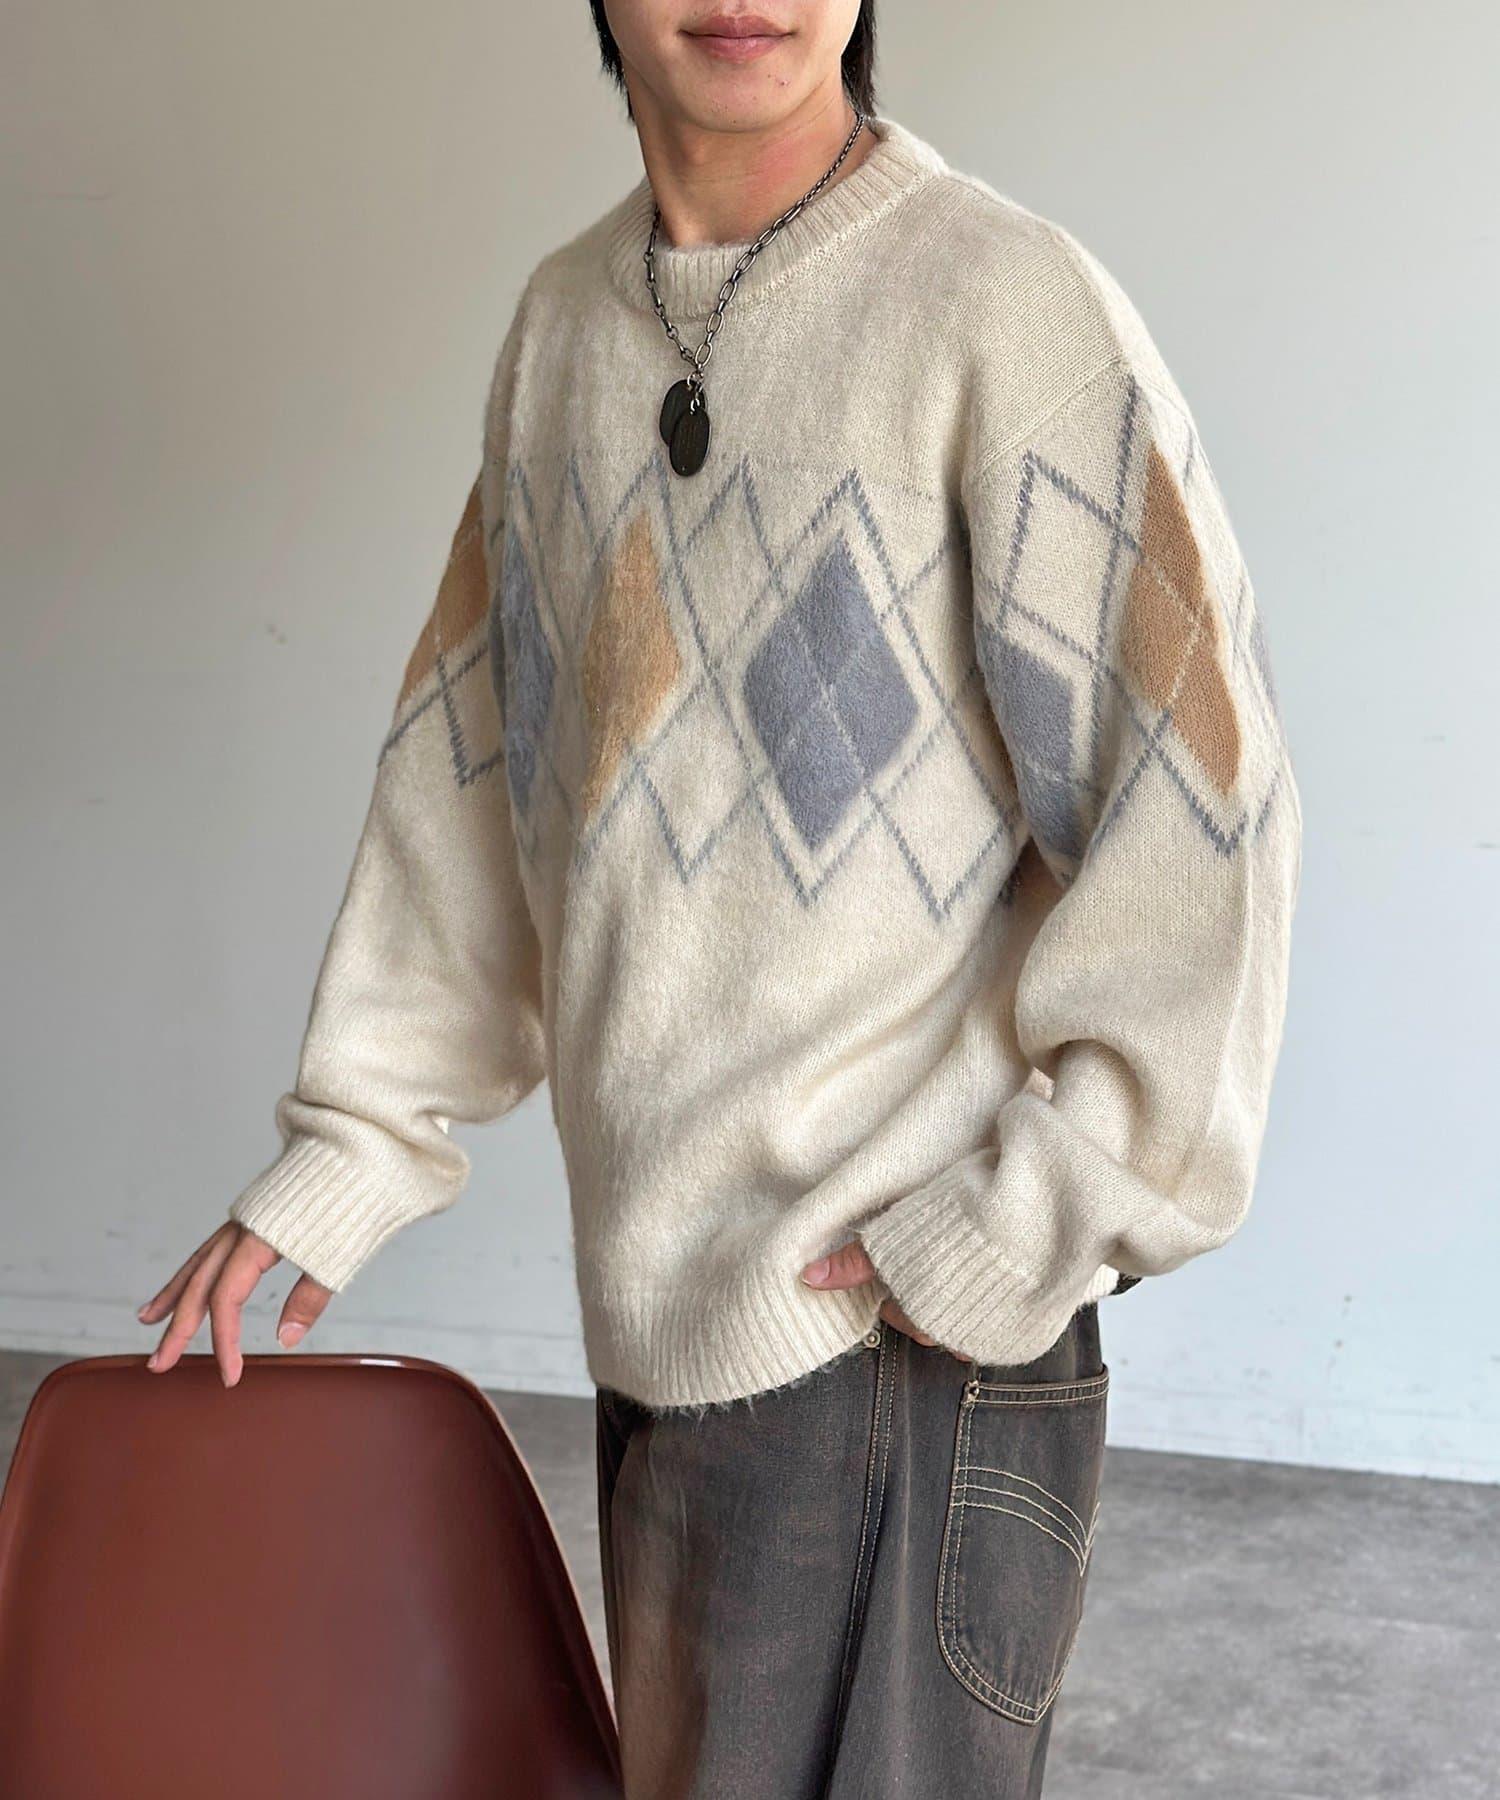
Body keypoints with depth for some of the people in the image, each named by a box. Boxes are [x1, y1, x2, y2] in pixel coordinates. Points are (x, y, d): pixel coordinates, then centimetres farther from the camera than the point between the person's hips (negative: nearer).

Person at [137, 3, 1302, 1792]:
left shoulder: (1007, 299, -13)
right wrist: (341, 1155, 12)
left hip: (905, 1329, -6)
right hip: (656, 1310, 7)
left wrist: (1014, 1226, -15)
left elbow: (1197, 808, -14)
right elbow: (463, 769, 14)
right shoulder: (561, 321, 8)